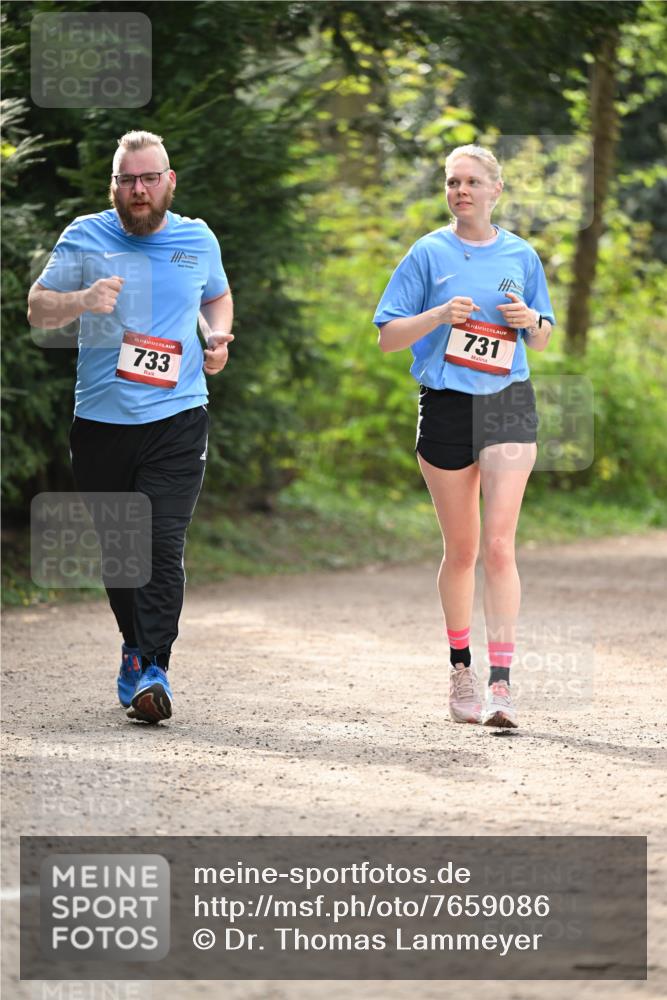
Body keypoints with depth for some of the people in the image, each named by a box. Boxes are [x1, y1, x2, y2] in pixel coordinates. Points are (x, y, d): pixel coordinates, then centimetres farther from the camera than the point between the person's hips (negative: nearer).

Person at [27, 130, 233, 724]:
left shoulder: (198, 240, 9)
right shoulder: (85, 237, 3)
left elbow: (217, 297, 28)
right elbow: (37, 309, 1)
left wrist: (218, 338, 7)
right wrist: (81, 301, -19)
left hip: (177, 419, -1)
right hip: (100, 422, 1)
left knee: (163, 544, -14)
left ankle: (152, 668, -15)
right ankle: (137, 646, 30)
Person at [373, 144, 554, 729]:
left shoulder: (521, 256, 7)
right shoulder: (429, 254, 2)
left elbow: (542, 341, 16)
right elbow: (388, 337, 0)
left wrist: (531, 320, -7)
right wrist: (439, 315, -15)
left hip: (508, 404, 0)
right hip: (446, 408, 0)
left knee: (498, 546, -11)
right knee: (461, 549, 8)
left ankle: (501, 684, -16)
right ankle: (461, 670, 25)